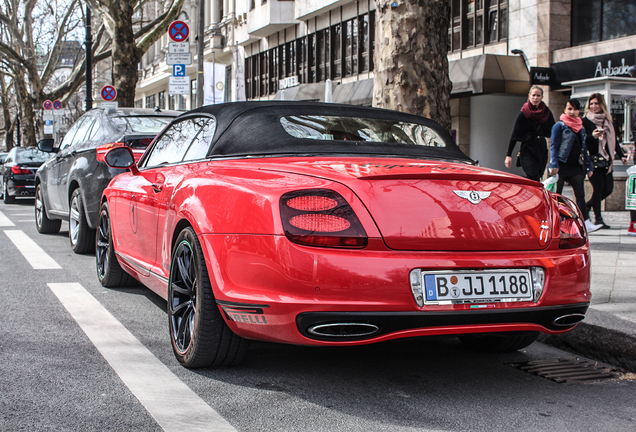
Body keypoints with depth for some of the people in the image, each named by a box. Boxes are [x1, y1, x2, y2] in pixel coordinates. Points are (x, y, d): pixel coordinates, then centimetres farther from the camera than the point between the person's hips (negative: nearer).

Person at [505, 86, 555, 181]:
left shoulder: (547, 113, 7)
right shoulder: (523, 114, -4)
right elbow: (514, 136, -4)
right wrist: (508, 155, -7)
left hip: (542, 151, 4)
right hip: (527, 151, -4)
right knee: (534, 181, -16)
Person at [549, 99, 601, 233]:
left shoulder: (581, 128, 15)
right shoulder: (559, 126, -3)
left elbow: (583, 149, 19)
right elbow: (553, 146, -8)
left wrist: (589, 166, 15)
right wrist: (554, 165, -17)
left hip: (576, 166, 5)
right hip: (561, 165, -5)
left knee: (580, 194, -5)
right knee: (556, 195, 1)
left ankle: (584, 223, -10)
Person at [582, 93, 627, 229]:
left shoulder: (608, 121, 16)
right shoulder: (586, 121, -1)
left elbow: (614, 140, 21)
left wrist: (621, 155, 16)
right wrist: (592, 137, -23)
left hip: (605, 160, 6)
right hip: (592, 159, -6)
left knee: (608, 188, 0)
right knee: (599, 186, -11)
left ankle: (587, 206, 23)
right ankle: (598, 218, -2)